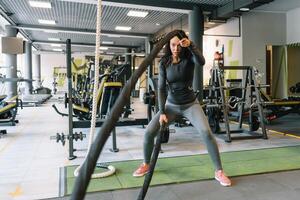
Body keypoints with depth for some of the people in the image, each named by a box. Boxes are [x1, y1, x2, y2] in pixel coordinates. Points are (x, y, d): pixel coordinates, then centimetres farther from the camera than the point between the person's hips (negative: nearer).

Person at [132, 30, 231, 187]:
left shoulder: (189, 58, -9)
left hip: (191, 104, -2)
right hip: (171, 105, 2)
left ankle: (219, 171, -6)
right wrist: (162, 112, -10)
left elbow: (202, 62, -33)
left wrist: (191, 45, -42)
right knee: (149, 132, -9)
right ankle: (146, 164, 16)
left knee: (206, 132, -23)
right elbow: (161, 88, -5)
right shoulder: (164, 63, -5)